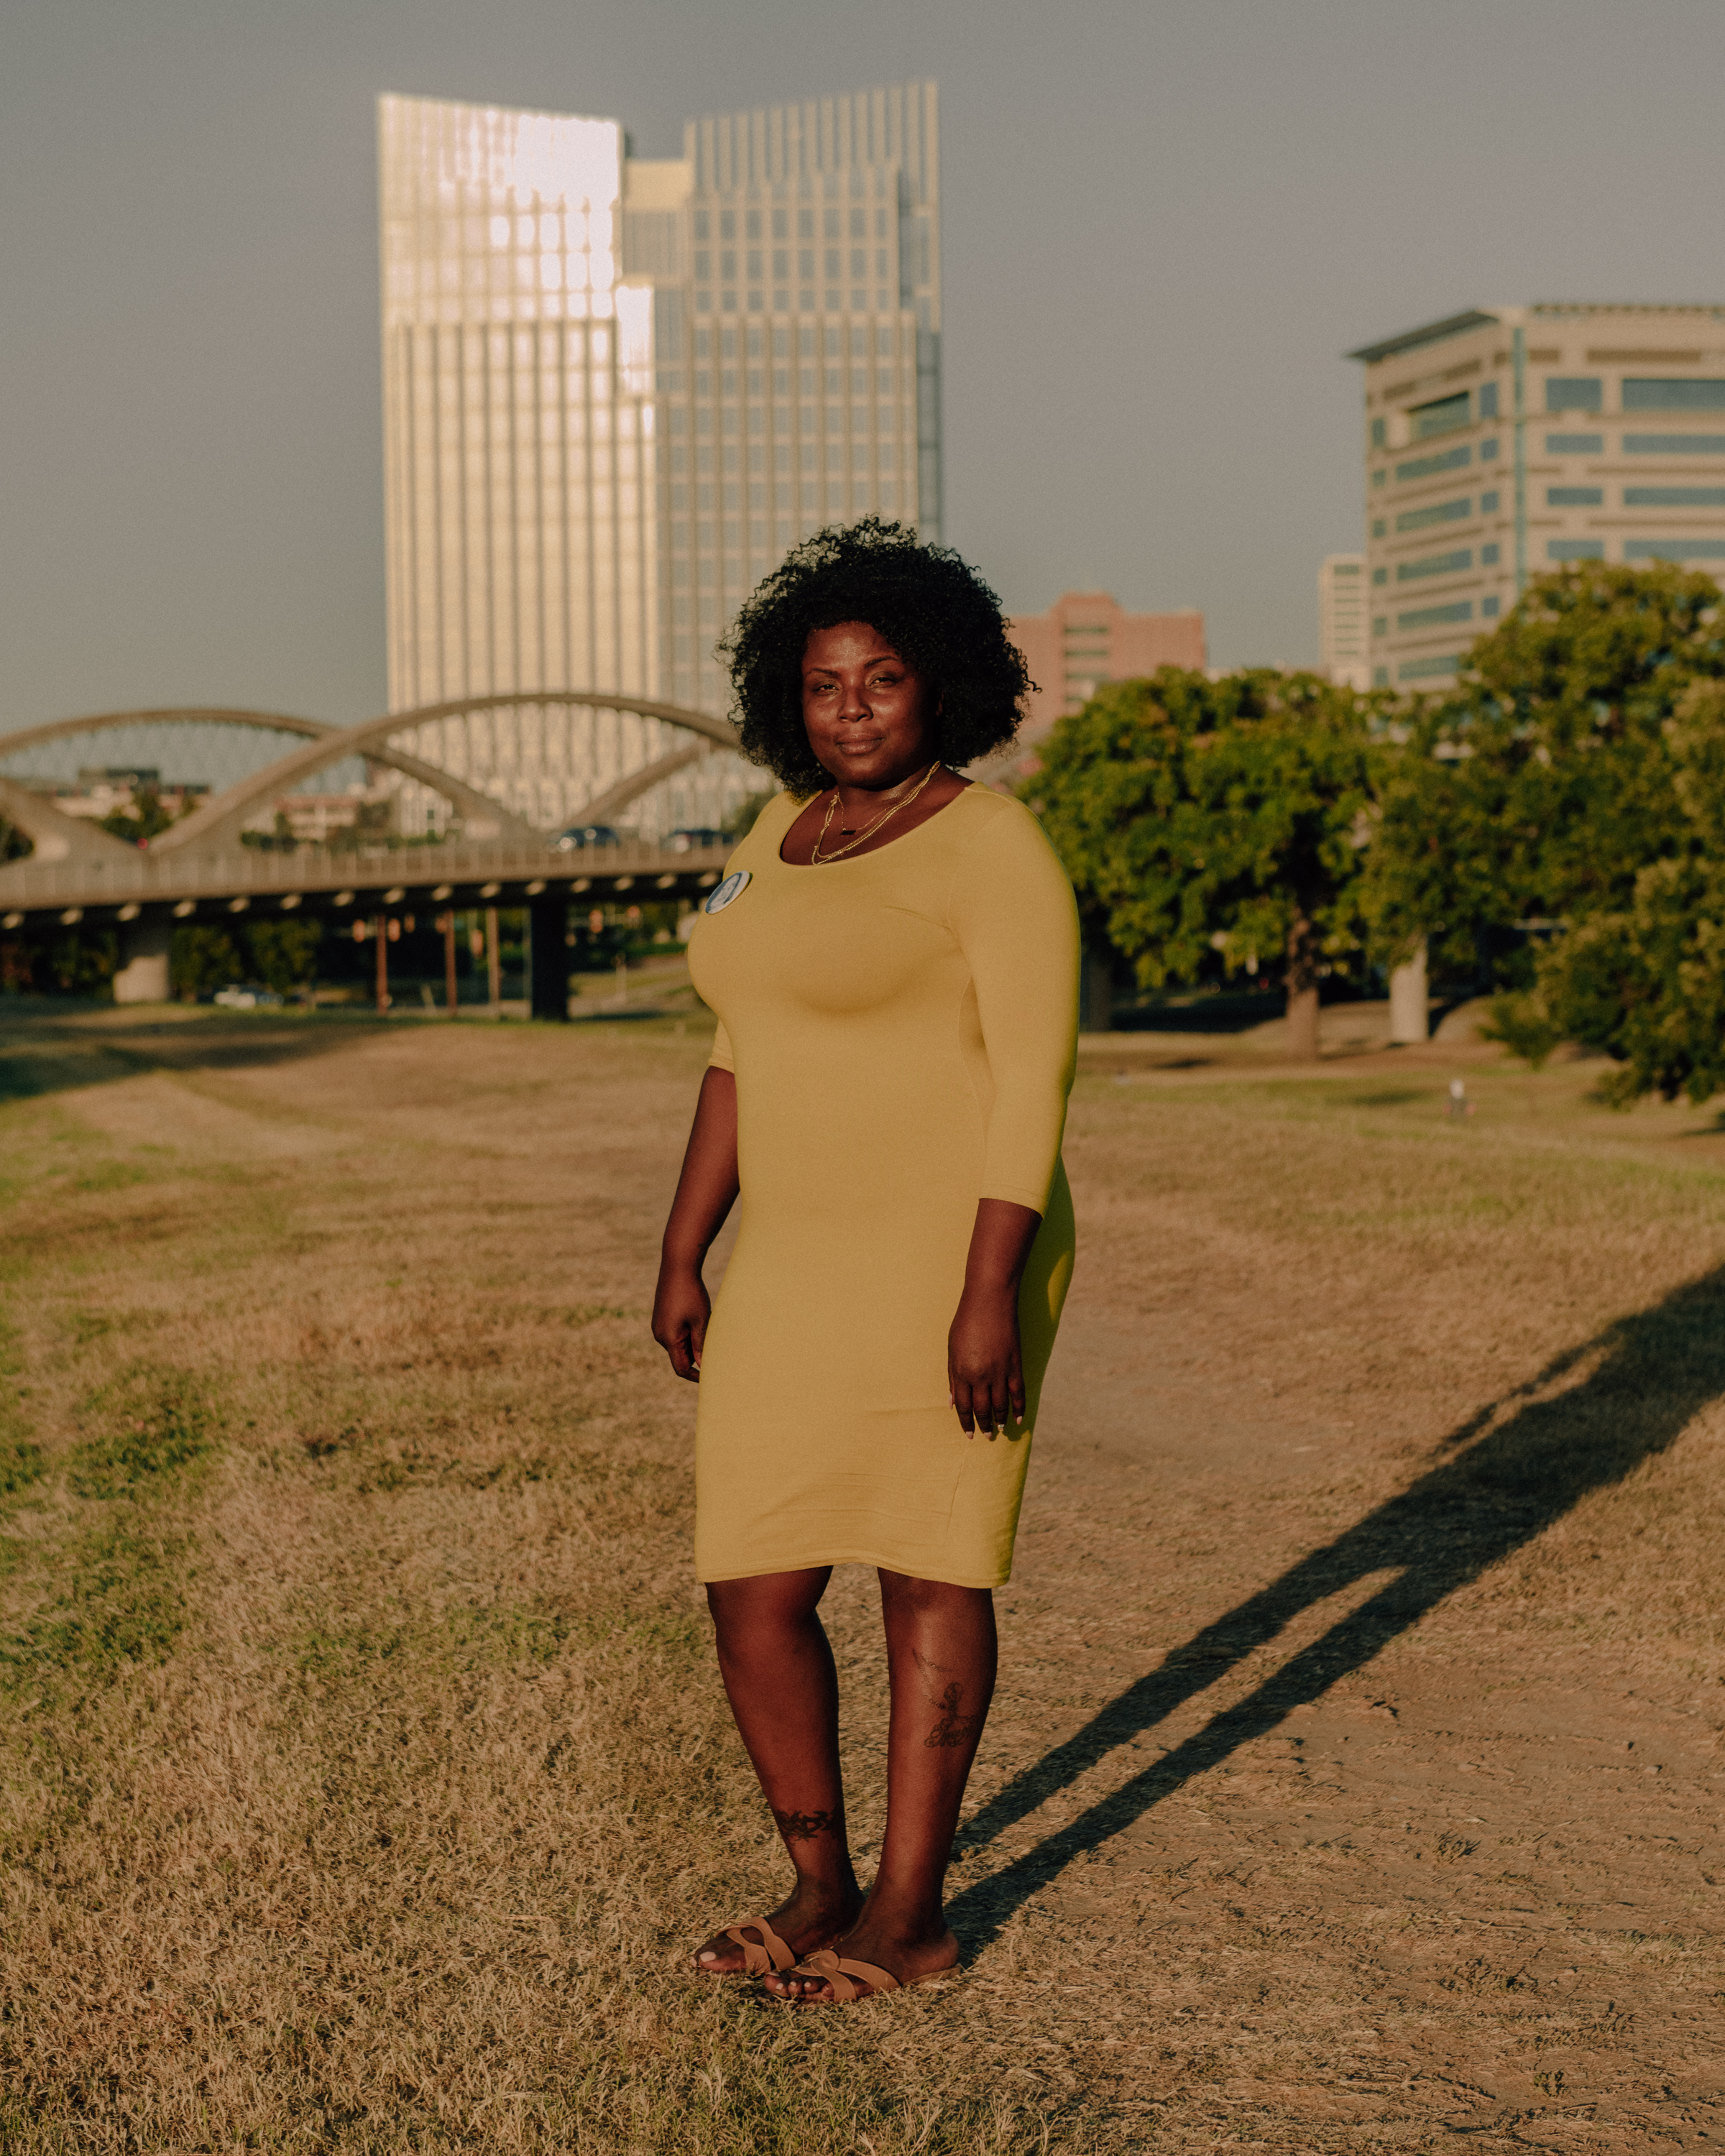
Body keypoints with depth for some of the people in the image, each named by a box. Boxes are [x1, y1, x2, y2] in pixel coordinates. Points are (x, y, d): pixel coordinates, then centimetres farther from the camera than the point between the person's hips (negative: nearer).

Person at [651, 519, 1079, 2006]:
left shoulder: (992, 849, -11)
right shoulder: (785, 841, 13)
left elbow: (1037, 1073, -16)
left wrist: (993, 1291, -22)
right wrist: (683, 1257, 13)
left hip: (952, 1257, -7)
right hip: (803, 1269, 8)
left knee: (927, 1573, 3)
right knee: (753, 1590, 6)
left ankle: (913, 1913, 16)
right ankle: (822, 1888, 23)